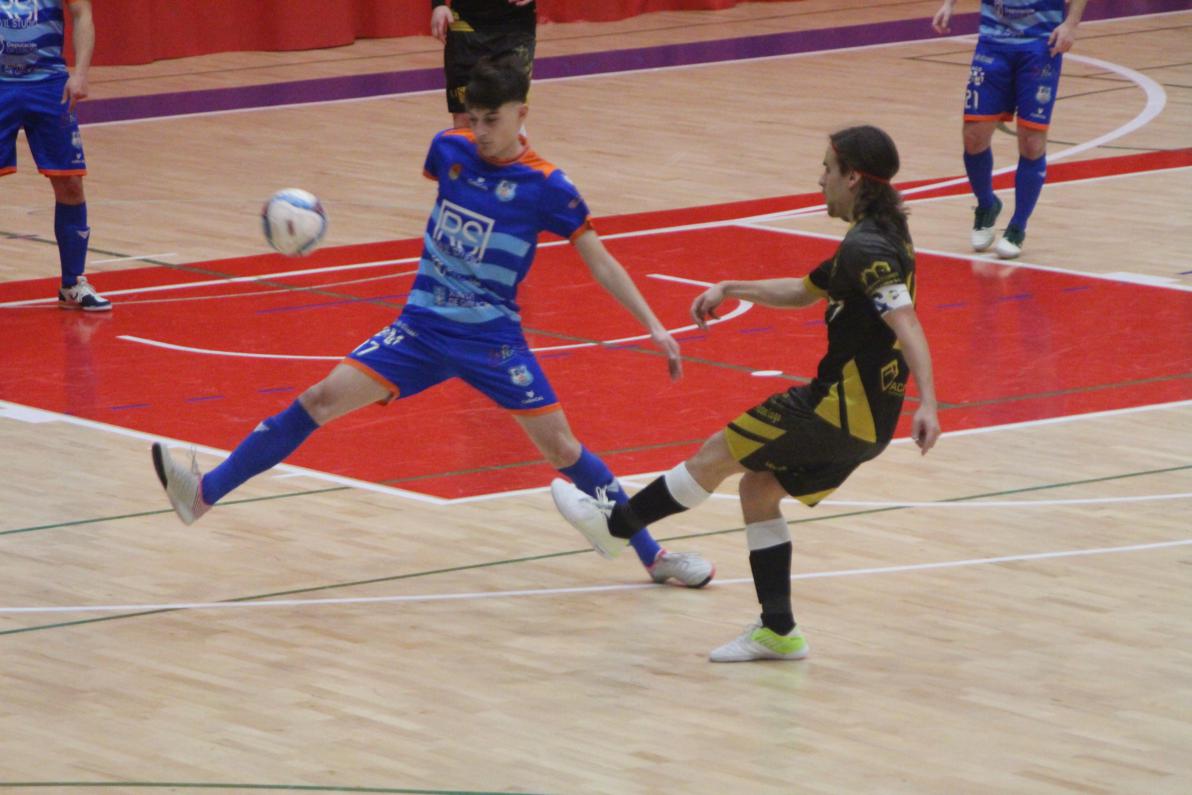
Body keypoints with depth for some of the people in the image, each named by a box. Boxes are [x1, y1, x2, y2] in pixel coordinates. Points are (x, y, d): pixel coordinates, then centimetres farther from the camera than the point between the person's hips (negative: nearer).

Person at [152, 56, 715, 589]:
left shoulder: (545, 187, -11)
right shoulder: (450, 150, -2)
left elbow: (600, 262, -6)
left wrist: (655, 327, -10)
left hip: (492, 340, -3)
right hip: (422, 326, 3)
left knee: (561, 448, -8)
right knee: (321, 399, -9)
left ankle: (654, 556, 7)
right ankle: (204, 494, -8)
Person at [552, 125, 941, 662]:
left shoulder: (866, 250, -17)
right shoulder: (880, 239, 16)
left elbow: (907, 325, -29)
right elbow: (805, 292, 29)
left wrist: (927, 404, -40)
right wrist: (730, 290, 25)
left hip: (843, 407, -9)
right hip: (864, 419, 9)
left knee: (718, 454, 2)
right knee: (758, 489, 15)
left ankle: (614, 524, 16)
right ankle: (778, 630, 15)